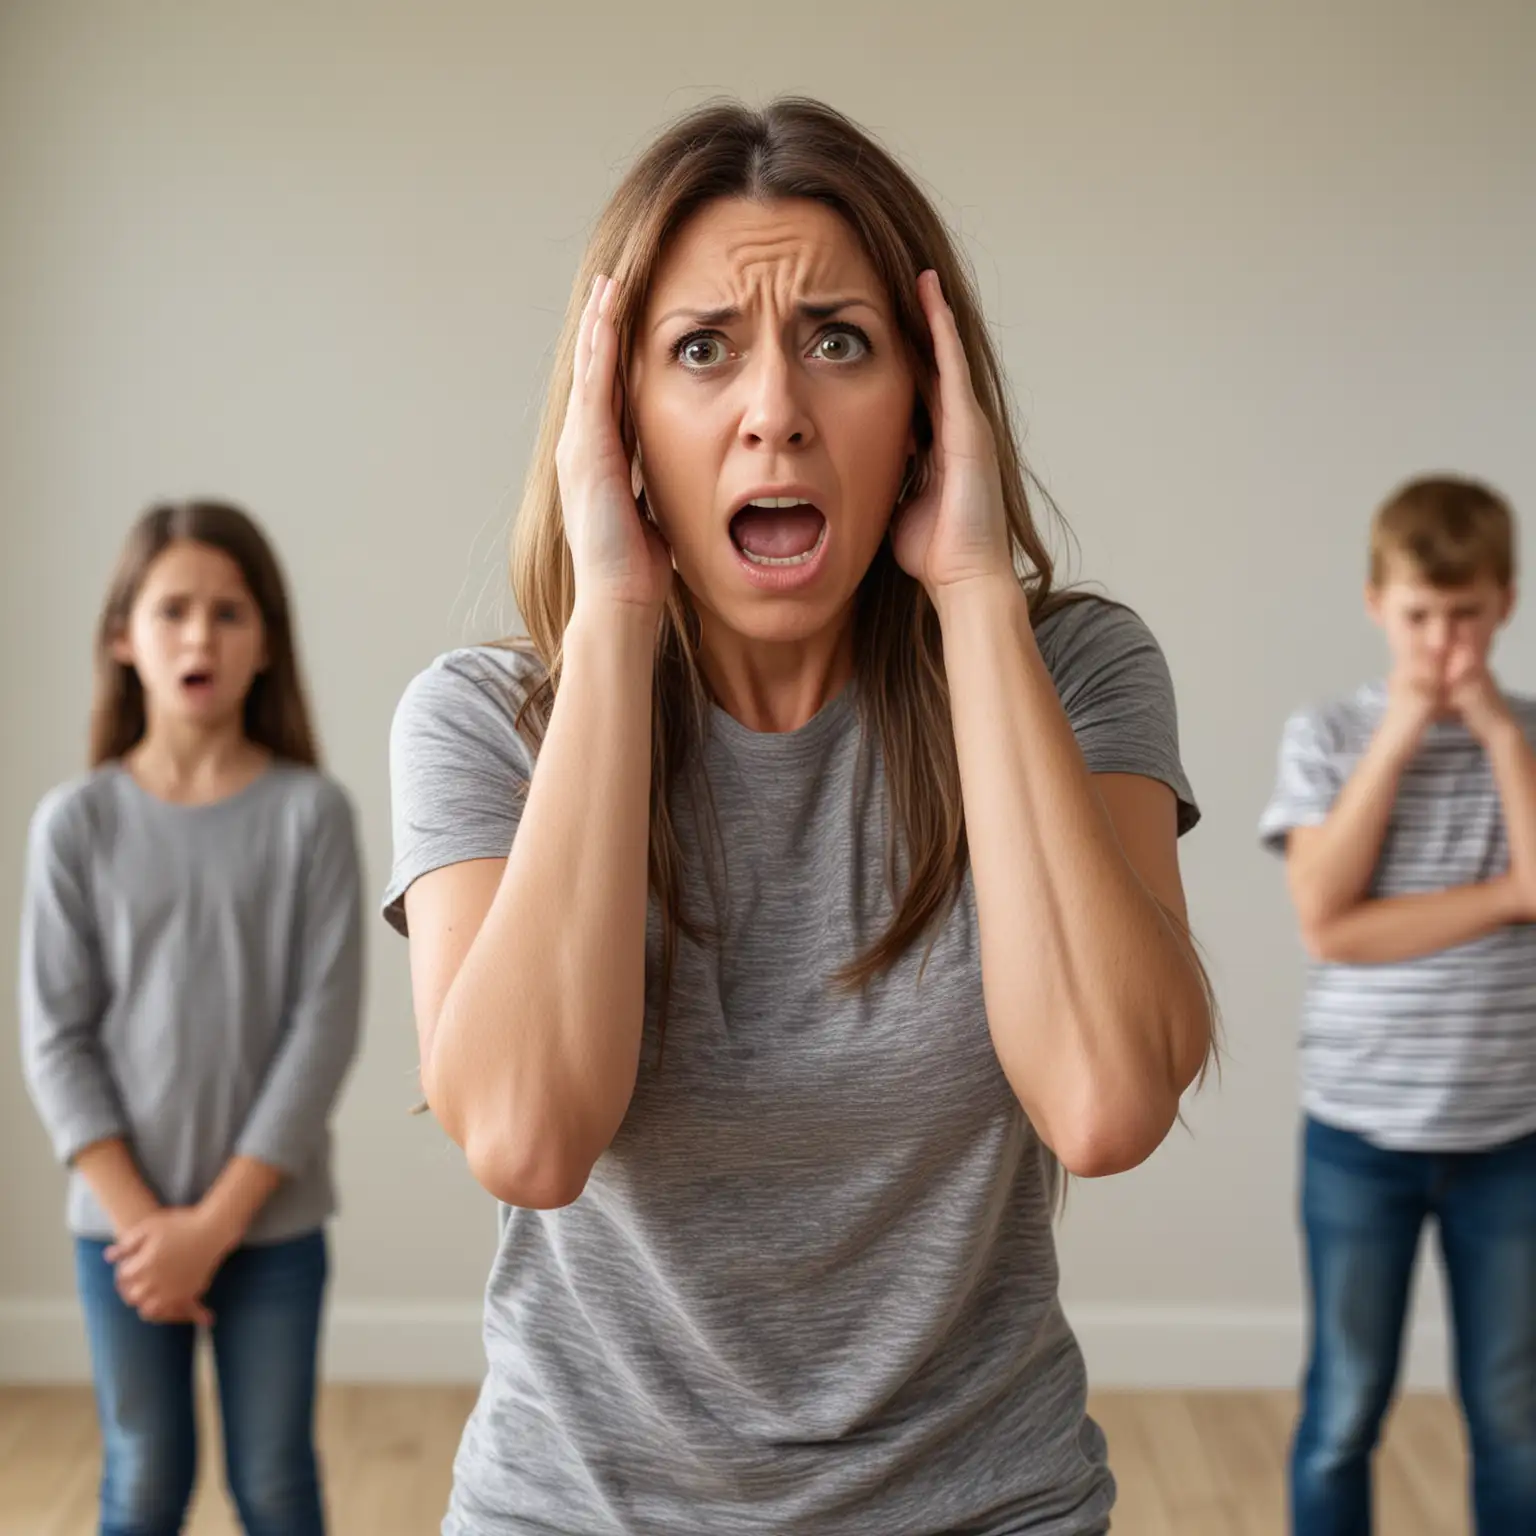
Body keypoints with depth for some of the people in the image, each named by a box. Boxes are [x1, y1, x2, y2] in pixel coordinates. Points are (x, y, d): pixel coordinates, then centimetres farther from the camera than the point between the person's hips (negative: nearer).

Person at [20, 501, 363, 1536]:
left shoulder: (310, 812, -7)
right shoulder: (77, 822, -4)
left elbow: (325, 1025, -10)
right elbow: (57, 1039, -4)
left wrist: (215, 1221, -13)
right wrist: (143, 1217, -12)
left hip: (273, 1219, 0)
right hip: (123, 1218, 1)